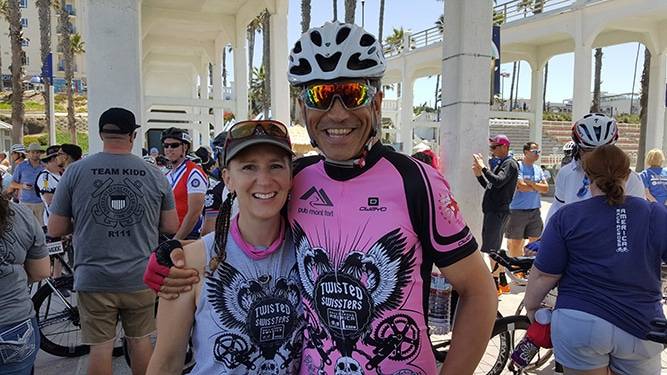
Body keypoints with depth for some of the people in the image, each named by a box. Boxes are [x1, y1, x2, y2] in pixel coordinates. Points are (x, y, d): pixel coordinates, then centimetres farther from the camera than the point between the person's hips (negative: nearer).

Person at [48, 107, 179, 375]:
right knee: (140, 340, 16)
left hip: (93, 279, -1)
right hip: (141, 278, 1)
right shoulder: (154, 174, -4)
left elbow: (55, 230, -1)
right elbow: (171, 227, 2)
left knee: (100, 346, 10)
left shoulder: (75, 171, -6)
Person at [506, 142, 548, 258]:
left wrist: (530, 183, -11)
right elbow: (520, 186, -21)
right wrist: (538, 187, -4)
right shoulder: (517, 166, -8)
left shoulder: (538, 169, 11)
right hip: (518, 210, -6)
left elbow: (546, 188, 2)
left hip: (535, 211, 6)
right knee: (516, 242, 3)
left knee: (535, 242, 12)